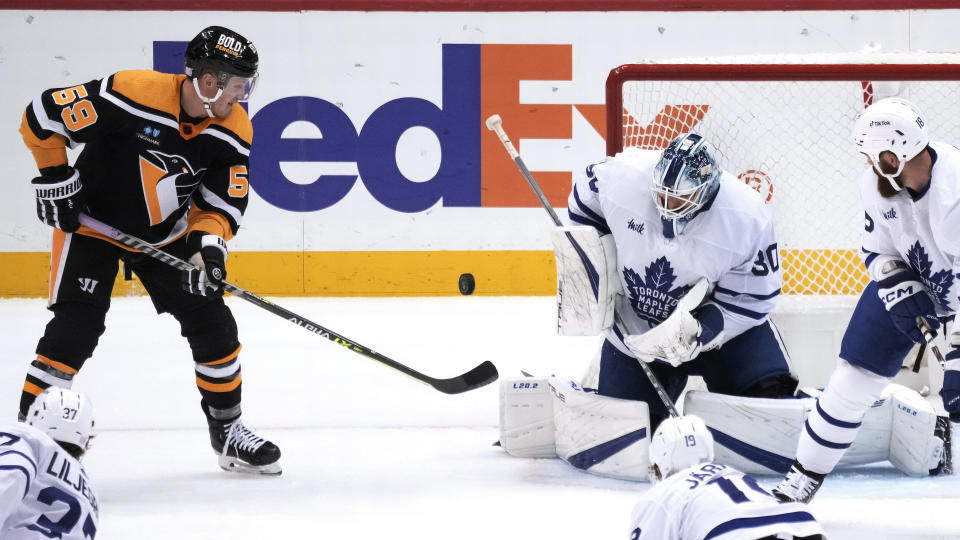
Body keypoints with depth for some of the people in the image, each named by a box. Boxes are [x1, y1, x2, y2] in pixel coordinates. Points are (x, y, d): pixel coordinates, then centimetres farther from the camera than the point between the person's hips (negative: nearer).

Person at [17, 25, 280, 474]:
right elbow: (41, 117, -21)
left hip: (166, 234, 5)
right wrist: (56, 179, -16)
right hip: (92, 223, -5)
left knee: (212, 324, 3)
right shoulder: (130, 95, -31)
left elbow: (221, 205, -6)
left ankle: (227, 430, 22)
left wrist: (208, 244, -24)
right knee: (75, 328, -17)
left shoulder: (234, 131, -14)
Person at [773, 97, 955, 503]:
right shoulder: (877, 184, -18)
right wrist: (897, 286, -21)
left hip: (954, 294, -4)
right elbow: (878, 250, -1)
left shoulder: (954, 191, -37)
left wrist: (955, 364, -37)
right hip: (908, 282, 4)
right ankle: (805, 475, 14)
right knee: (855, 376, 0)